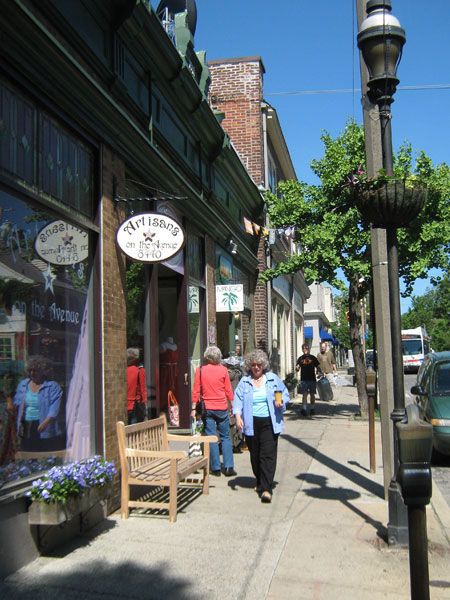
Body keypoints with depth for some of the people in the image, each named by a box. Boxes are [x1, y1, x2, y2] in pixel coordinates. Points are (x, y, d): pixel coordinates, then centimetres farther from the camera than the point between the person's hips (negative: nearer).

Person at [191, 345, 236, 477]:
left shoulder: (200, 370, -2)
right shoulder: (223, 369, -2)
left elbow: (196, 391, -2)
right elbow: (228, 391, 2)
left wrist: (194, 408, 3)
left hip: (207, 408, 0)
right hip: (222, 408, 0)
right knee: (225, 437, 10)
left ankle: (216, 468, 7)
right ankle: (229, 467, 6)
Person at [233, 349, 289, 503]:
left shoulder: (273, 378, 7)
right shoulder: (244, 381, 5)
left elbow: (285, 393, 13)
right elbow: (238, 399, -1)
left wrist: (281, 402, -8)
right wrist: (238, 415, -16)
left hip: (269, 423, -1)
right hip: (251, 423, 1)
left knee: (268, 455, -9)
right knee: (255, 455, 11)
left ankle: (266, 488, -9)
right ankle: (260, 482, 31)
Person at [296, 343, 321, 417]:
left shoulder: (313, 358, 5)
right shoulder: (300, 358, 6)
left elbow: (318, 367, 9)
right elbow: (297, 369, 5)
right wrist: (297, 368, -18)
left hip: (312, 379, 1)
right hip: (303, 379, -1)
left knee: (312, 394, 8)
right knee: (304, 395, -7)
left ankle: (312, 409, 20)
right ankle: (304, 409, -9)